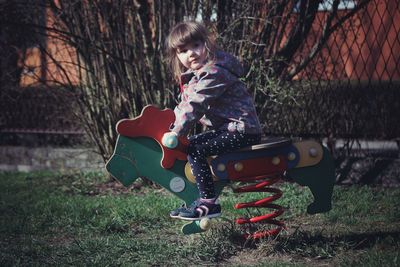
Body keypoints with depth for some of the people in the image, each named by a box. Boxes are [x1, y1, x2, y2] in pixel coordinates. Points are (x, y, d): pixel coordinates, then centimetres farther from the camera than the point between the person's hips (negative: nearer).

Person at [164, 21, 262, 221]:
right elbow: (185, 105, 18)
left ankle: (209, 203, -13)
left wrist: (176, 133, -21)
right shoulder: (193, 75, 15)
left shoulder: (214, 72, -19)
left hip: (242, 131, -11)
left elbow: (195, 105, -23)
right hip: (224, 128, 11)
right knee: (190, 144, 15)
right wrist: (171, 125, 2)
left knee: (195, 151, -19)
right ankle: (203, 197, 18)